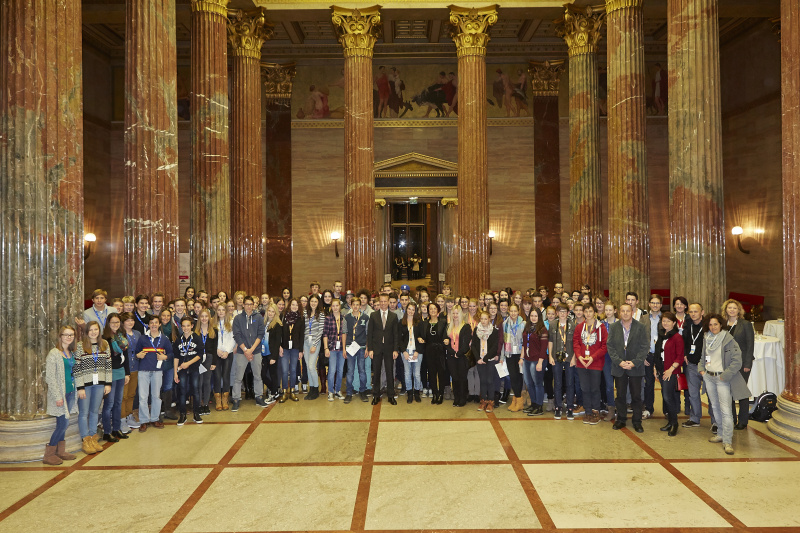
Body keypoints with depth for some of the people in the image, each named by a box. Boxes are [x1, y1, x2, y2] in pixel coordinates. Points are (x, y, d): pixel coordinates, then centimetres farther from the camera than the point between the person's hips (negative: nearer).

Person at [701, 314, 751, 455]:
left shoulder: (729, 340, -11)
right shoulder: (707, 339, 7)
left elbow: (737, 361, -13)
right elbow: (701, 356, 22)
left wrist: (725, 375, -14)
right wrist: (701, 369, 8)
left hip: (722, 378, -6)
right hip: (708, 377, 6)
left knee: (726, 410, -9)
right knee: (715, 407, 15)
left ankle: (727, 441, -4)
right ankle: (721, 434, 29)